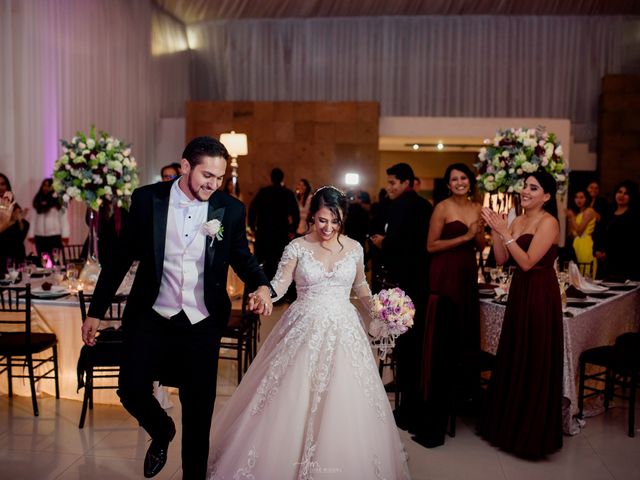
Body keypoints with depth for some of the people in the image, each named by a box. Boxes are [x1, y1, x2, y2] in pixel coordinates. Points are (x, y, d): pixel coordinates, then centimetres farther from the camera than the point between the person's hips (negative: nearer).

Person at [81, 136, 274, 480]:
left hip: (202, 323, 0)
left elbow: (241, 256, 7)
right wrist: (96, 311, 2)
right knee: (131, 391, 3)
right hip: (150, 318, 0)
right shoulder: (147, 199, -7)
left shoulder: (231, 209, -6)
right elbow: (122, 256, 0)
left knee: (198, 408, 8)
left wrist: (261, 286, -14)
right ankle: (161, 432, 38)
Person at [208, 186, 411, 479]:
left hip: (343, 331, 2)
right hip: (304, 330, -2)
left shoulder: (354, 248, 4)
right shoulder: (297, 247, -3)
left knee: (342, 407, 2)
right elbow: (279, 284, -9)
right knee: (290, 403, 0)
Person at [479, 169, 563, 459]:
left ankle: (532, 432, 17)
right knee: (514, 358, 15)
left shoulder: (548, 222, -13)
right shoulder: (517, 221, 10)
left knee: (535, 362, 2)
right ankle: (511, 422, 30)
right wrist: (495, 231, -6)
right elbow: (501, 260, 5)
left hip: (540, 296, -8)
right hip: (519, 292, 8)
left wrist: (504, 232, -19)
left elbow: (527, 262, -20)